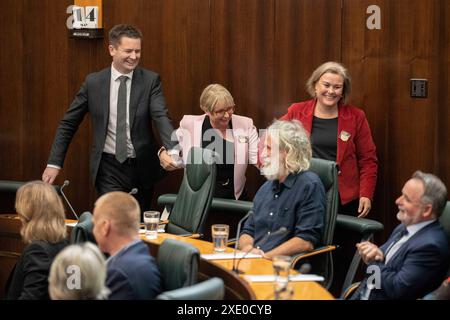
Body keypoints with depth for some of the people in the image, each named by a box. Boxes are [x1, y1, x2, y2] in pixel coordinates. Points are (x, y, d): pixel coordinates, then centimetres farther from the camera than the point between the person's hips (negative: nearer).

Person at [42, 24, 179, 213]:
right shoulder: (93, 82, -1)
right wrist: (54, 163, 1)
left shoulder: (150, 80, -3)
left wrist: (169, 150, -36)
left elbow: (161, 117, -16)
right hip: (109, 169, -1)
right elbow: (68, 124, 6)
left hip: (142, 168, 1)